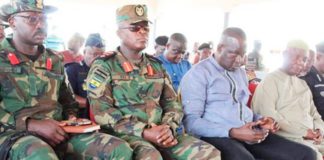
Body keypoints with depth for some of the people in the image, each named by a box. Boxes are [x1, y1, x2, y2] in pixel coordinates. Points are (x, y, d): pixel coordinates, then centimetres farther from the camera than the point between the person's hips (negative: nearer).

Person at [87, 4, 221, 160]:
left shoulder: (156, 65, 16)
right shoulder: (103, 66, 0)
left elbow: (172, 102, 16)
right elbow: (101, 111, -8)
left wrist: (169, 128, -7)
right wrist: (143, 132, -17)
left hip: (160, 132, 5)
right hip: (124, 134, -5)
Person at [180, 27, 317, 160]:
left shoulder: (241, 72, 20)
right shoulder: (198, 74, -5)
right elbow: (191, 122, -12)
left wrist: (259, 120, 6)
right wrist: (233, 132, -21)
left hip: (250, 133, 7)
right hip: (218, 136, -7)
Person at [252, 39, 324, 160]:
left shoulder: (303, 84, 22)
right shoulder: (271, 80, -3)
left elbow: (313, 113, 23)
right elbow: (267, 114, -16)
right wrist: (302, 132, -15)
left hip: (312, 137, 7)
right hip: (287, 138, -7)